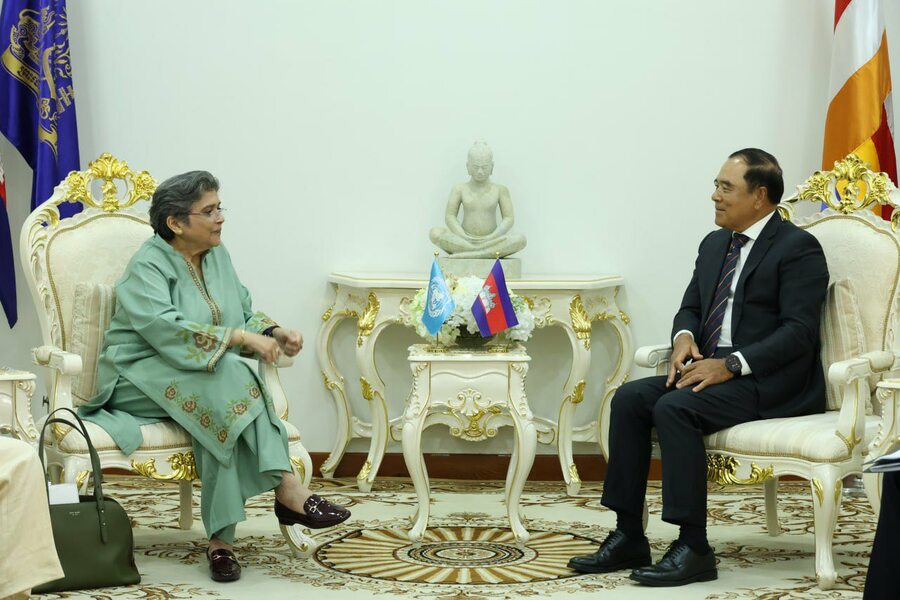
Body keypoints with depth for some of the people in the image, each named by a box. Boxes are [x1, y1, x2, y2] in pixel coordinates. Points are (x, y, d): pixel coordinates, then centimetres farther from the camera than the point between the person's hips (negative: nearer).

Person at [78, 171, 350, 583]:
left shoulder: (217, 256, 10)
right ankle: (286, 488, -34)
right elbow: (167, 329, -27)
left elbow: (246, 313, 16)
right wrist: (239, 337, -29)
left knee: (222, 415, -31)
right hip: (142, 378, -6)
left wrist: (272, 332, -6)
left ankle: (222, 538, -35)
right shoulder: (147, 267, -12)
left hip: (208, 379, 6)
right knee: (227, 378, -34)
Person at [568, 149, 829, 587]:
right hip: (711, 369, 8)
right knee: (630, 398, -13)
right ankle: (628, 538, -11)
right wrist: (684, 337, -3)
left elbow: (798, 332, -16)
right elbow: (690, 307, 22)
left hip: (769, 381, -8)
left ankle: (693, 549, -25)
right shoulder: (713, 245, 18)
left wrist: (731, 365, -24)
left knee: (673, 408, -29)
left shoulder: (798, 249, -8)